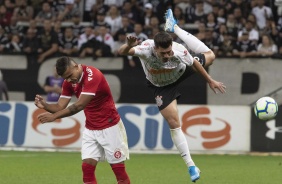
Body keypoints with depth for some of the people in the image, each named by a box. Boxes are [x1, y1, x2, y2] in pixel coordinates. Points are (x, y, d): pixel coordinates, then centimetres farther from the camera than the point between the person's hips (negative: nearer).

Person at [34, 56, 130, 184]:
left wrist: (54, 116, -34)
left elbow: (79, 106, -31)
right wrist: (44, 105, -24)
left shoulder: (92, 76, -25)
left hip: (109, 127, -6)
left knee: (119, 170, -1)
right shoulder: (69, 82, -1)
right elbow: (60, 106, -3)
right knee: (87, 167, -5)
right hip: (90, 129, 6)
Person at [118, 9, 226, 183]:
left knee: (209, 56, 22)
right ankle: (191, 165, 6)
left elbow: (195, 63, -17)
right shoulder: (146, 49, -43)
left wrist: (210, 81, -5)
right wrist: (129, 45, -78)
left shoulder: (179, 51, -37)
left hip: (181, 72, 2)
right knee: (174, 123, -7)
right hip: (162, 86, -2)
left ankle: (173, 28, 37)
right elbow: (122, 52, -54)